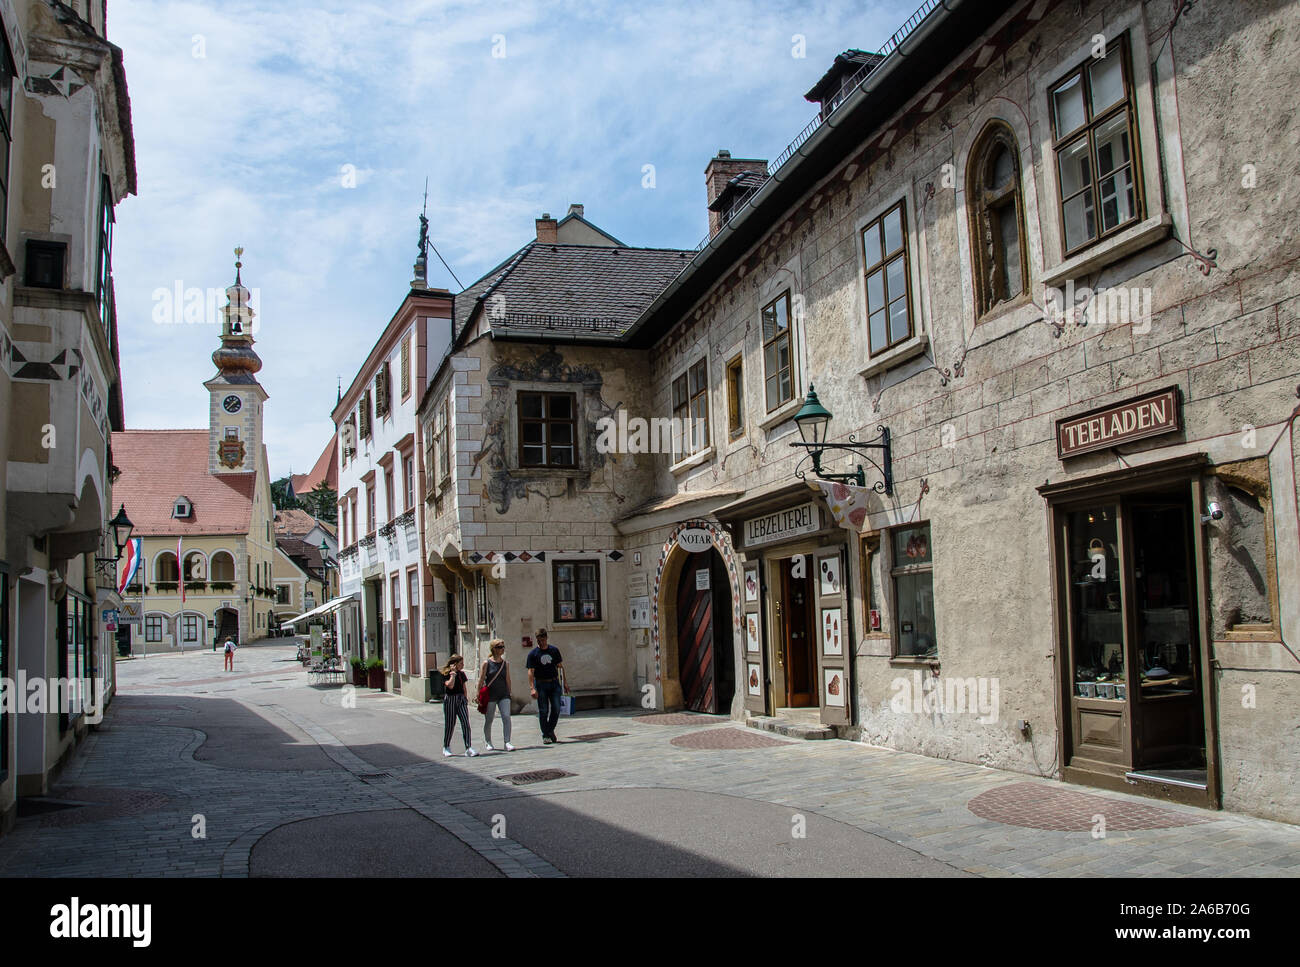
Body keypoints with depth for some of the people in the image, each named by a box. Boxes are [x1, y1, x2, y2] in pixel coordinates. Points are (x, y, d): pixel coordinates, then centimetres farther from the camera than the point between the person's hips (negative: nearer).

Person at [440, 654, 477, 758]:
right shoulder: (446, 674, -8)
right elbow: (450, 686, -23)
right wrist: (453, 674, -19)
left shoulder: (461, 674, 10)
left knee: (466, 724, -7)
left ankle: (468, 748, -10)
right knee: (450, 725, 5)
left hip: (461, 699, 5)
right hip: (450, 700, -5)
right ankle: (446, 747, 23)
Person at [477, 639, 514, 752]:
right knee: (488, 720, 8)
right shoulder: (487, 663, -4)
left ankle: (507, 743, -12)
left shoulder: (506, 663, 7)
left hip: (503, 695, 2)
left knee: (506, 717, -13)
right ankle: (488, 743, 26)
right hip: (490, 696, -2)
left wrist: (509, 693, 16)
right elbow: (481, 680, -3)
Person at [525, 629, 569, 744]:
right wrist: (532, 688, -17)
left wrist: (565, 682, 7)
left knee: (556, 709, -2)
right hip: (541, 684, -2)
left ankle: (551, 731, 17)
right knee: (543, 711, 0)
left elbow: (560, 667, 13)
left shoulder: (554, 651, 8)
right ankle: (545, 736, 8)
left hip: (554, 683, 2)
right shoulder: (533, 654, -2)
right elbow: (531, 671, -7)